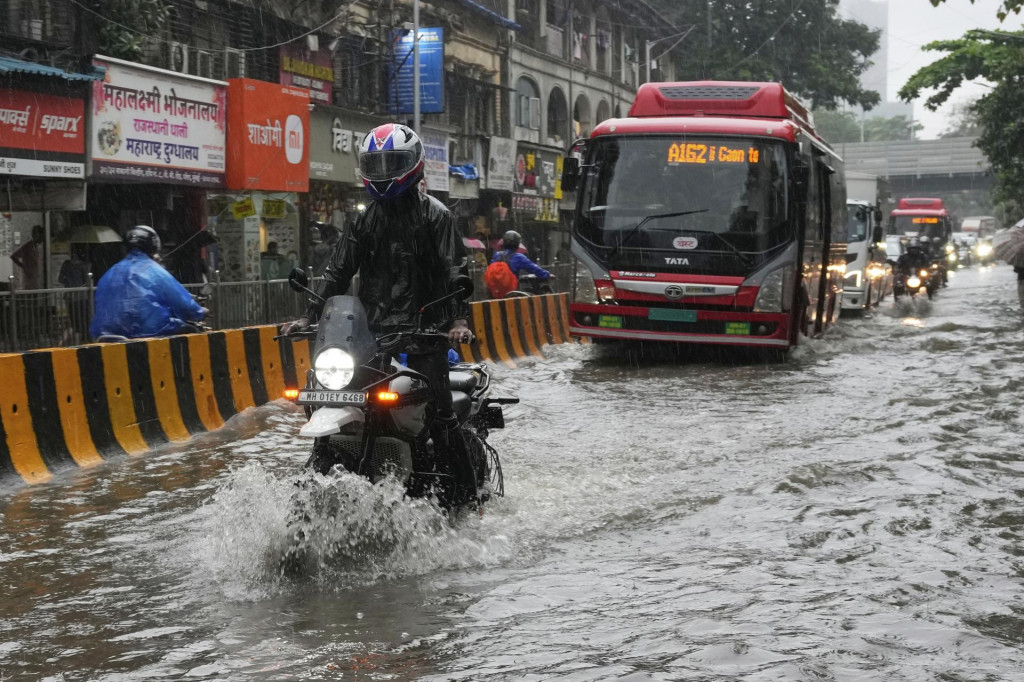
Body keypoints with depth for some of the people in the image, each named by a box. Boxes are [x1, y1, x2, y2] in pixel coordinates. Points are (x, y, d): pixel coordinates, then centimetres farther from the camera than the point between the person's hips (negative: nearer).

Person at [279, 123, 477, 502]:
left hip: (423, 329, -5)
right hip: (373, 330, 5)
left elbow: (455, 270, -7)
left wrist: (458, 319, -21)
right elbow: (338, 270, 18)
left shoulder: (433, 214, 1)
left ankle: (467, 493, -5)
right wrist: (310, 316, 9)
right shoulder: (366, 219, 16)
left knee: (439, 412, -12)